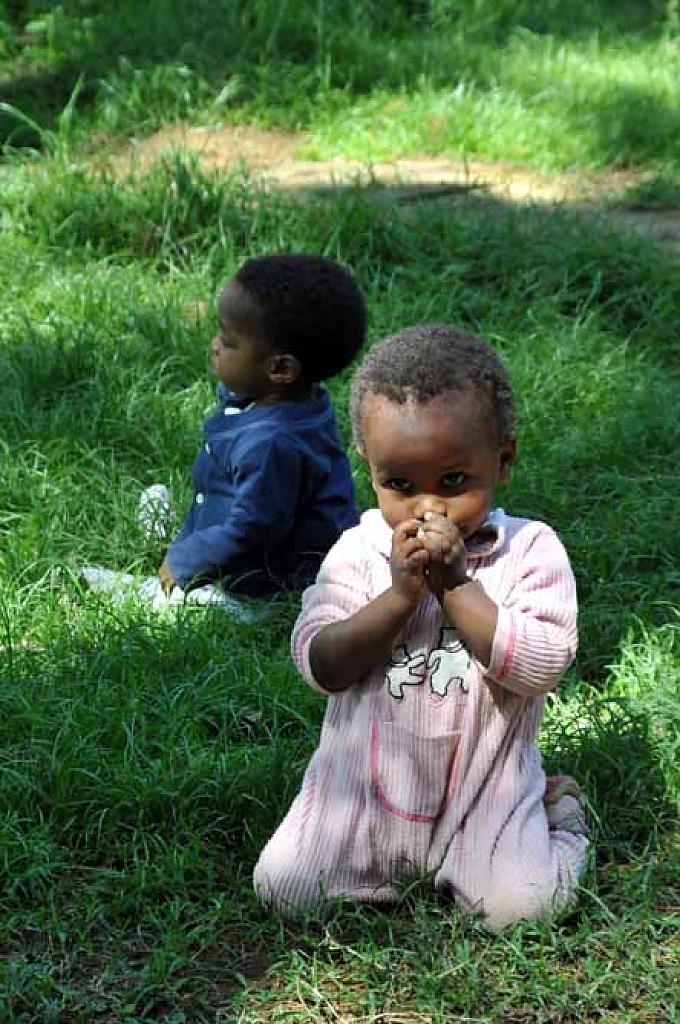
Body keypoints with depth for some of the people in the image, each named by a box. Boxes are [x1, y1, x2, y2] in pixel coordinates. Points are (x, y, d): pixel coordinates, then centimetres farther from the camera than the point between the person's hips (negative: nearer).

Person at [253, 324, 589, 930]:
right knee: (281, 888, -9)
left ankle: (554, 812, 14)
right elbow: (318, 664, -11)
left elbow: (542, 664, -20)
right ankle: (388, 855, 20)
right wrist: (399, 595, -23)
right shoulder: (360, 551, -4)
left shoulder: (530, 551, -8)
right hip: (367, 785, 2)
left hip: (483, 792, -2)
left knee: (520, 905, -19)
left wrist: (453, 584, -23)